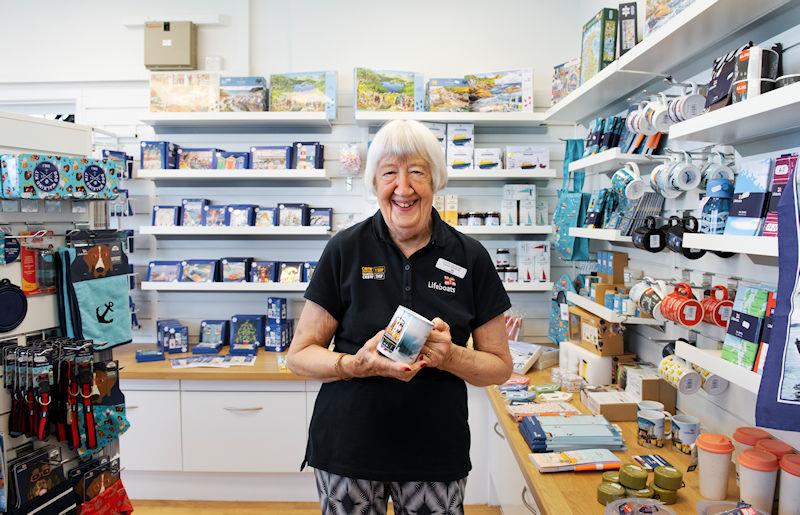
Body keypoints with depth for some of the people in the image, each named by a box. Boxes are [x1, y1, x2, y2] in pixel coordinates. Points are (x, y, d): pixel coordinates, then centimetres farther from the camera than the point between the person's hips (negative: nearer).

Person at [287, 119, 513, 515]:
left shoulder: (470, 258, -4)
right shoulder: (345, 250, -7)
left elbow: (500, 366, 1)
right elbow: (300, 355, -4)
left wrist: (450, 356, -19)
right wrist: (358, 364, -23)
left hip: (437, 452, 1)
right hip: (347, 450, 0)